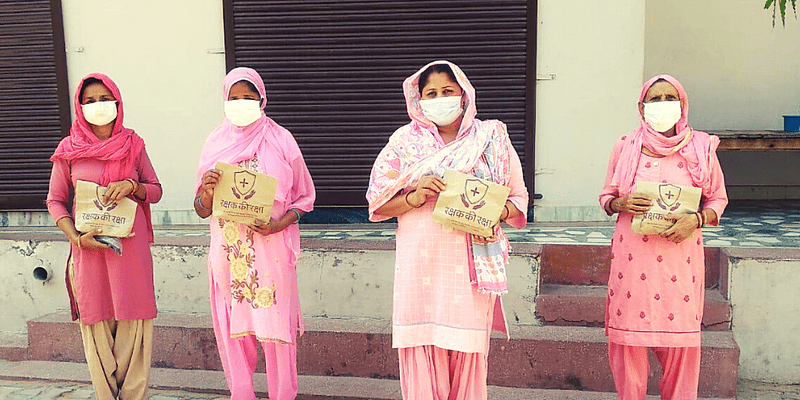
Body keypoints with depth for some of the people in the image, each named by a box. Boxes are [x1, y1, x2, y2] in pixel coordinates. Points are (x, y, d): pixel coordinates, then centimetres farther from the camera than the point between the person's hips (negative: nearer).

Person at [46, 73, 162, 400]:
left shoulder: (133, 144, 6)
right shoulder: (69, 150, 4)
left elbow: (156, 191, 9)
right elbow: (55, 201, 8)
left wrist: (132, 186, -12)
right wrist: (77, 237, -7)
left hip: (131, 246, 0)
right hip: (89, 248, 0)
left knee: (134, 323, 1)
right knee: (96, 324, 5)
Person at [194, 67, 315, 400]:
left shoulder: (280, 140, 1)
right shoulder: (215, 143, 8)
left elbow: (304, 198, 4)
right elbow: (202, 210, 9)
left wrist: (278, 224, -14)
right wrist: (207, 190, -13)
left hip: (271, 249, -2)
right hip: (228, 253, 3)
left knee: (276, 327, 0)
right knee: (233, 330, 8)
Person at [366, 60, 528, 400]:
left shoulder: (491, 138, 10)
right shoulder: (405, 140, 10)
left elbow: (518, 199, 10)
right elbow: (378, 203, 7)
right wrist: (413, 198, -11)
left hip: (472, 263, 0)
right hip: (420, 262, 0)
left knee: (468, 351, 1)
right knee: (422, 354, -1)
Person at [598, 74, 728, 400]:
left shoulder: (701, 147, 5)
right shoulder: (626, 147, 6)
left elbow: (718, 198, 10)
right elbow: (606, 196, 12)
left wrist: (696, 219, -10)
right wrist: (621, 204, -11)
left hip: (680, 254, 0)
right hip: (633, 254, 0)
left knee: (680, 341, 3)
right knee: (628, 340, 2)